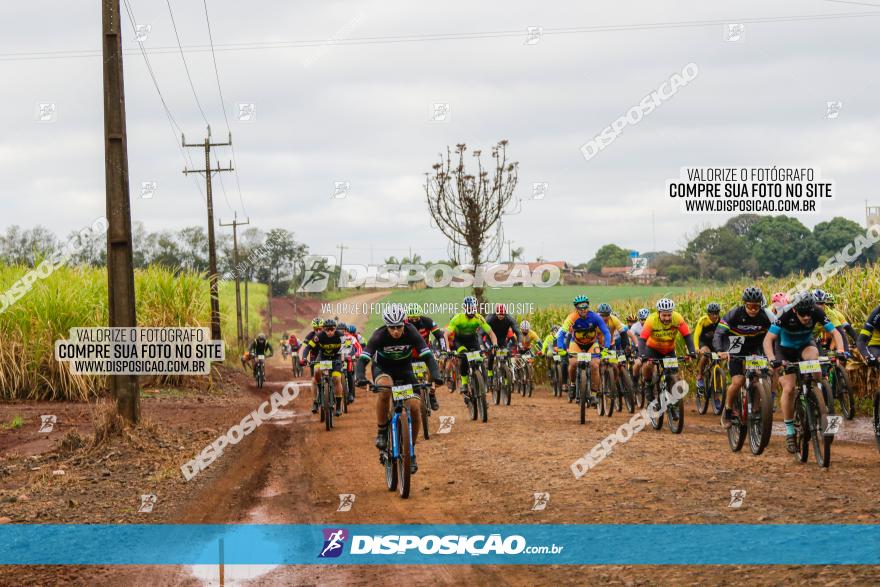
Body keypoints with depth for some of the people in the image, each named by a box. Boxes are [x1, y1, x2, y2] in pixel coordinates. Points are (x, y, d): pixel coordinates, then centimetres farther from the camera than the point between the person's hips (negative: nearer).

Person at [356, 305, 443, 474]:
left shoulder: (412, 333, -24)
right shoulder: (379, 336, -28)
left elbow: (427, 356, -29)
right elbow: (363, 359, -33)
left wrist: (436, 376, -46)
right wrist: (360, 378, -53)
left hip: (404, 369, 2)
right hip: (382, 368, -2)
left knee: (414, 408, -15)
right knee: (385, 390, -37)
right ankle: (382, 432, -18)